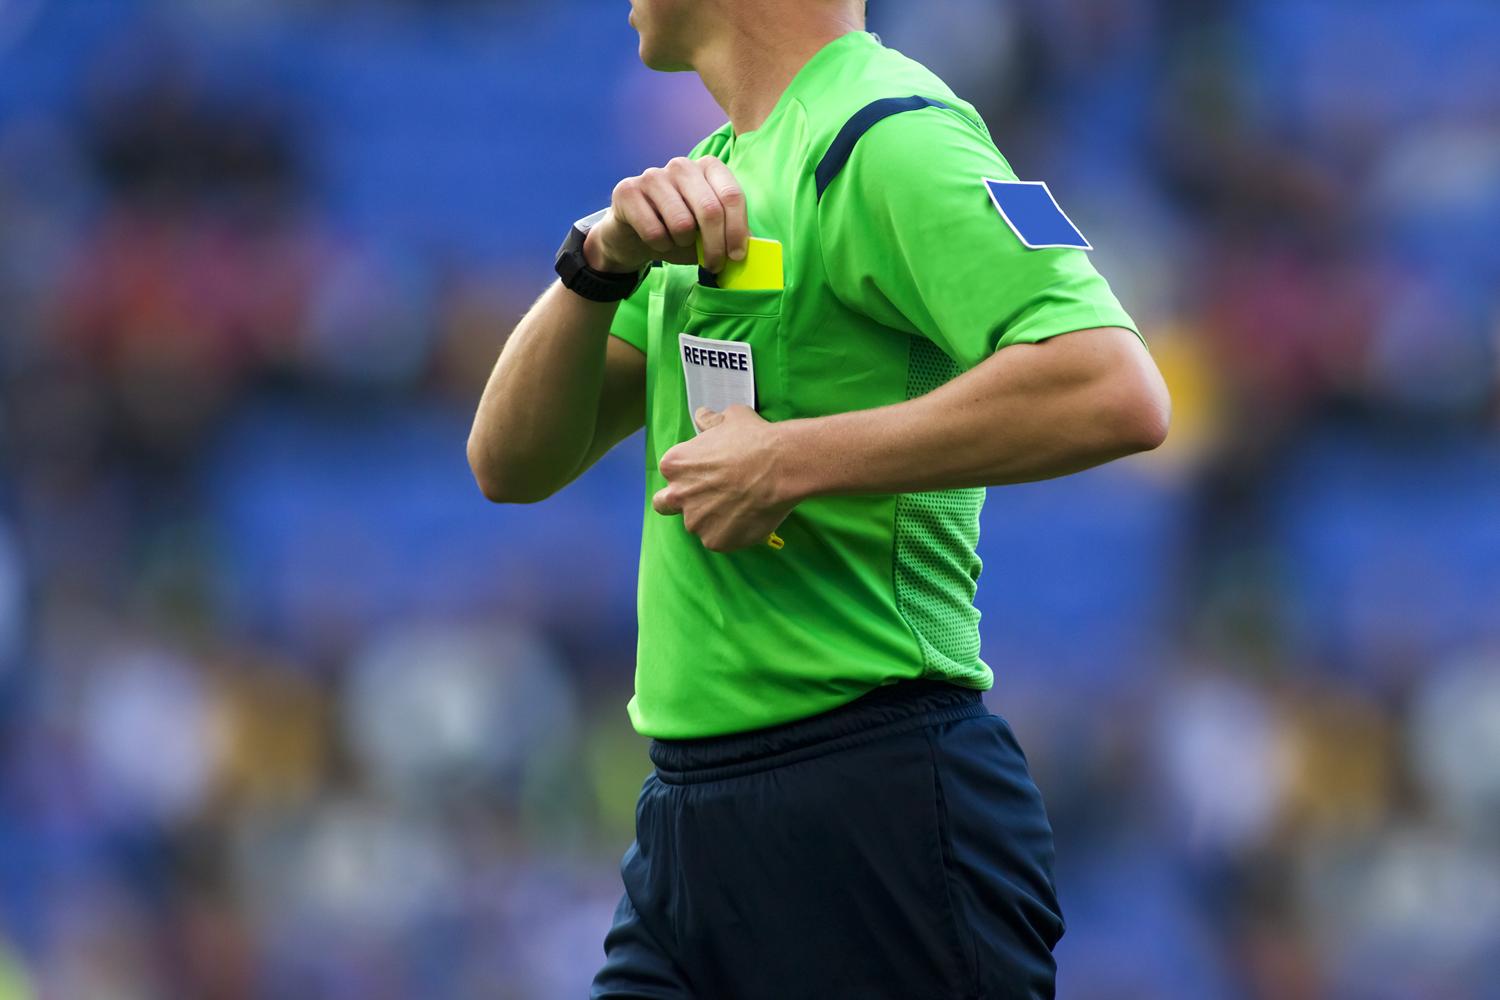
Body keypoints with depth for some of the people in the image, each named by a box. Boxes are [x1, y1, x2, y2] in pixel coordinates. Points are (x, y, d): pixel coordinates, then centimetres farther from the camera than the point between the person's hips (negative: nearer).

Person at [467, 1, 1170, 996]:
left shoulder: (886, 134, -12)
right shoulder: (723, 177, 16)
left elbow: (1117, 392, -26)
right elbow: (512, 464, 13)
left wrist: (791, 461, -21)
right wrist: (601, 261, -5)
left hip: (874, 814, -8)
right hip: (687, 813, 8)